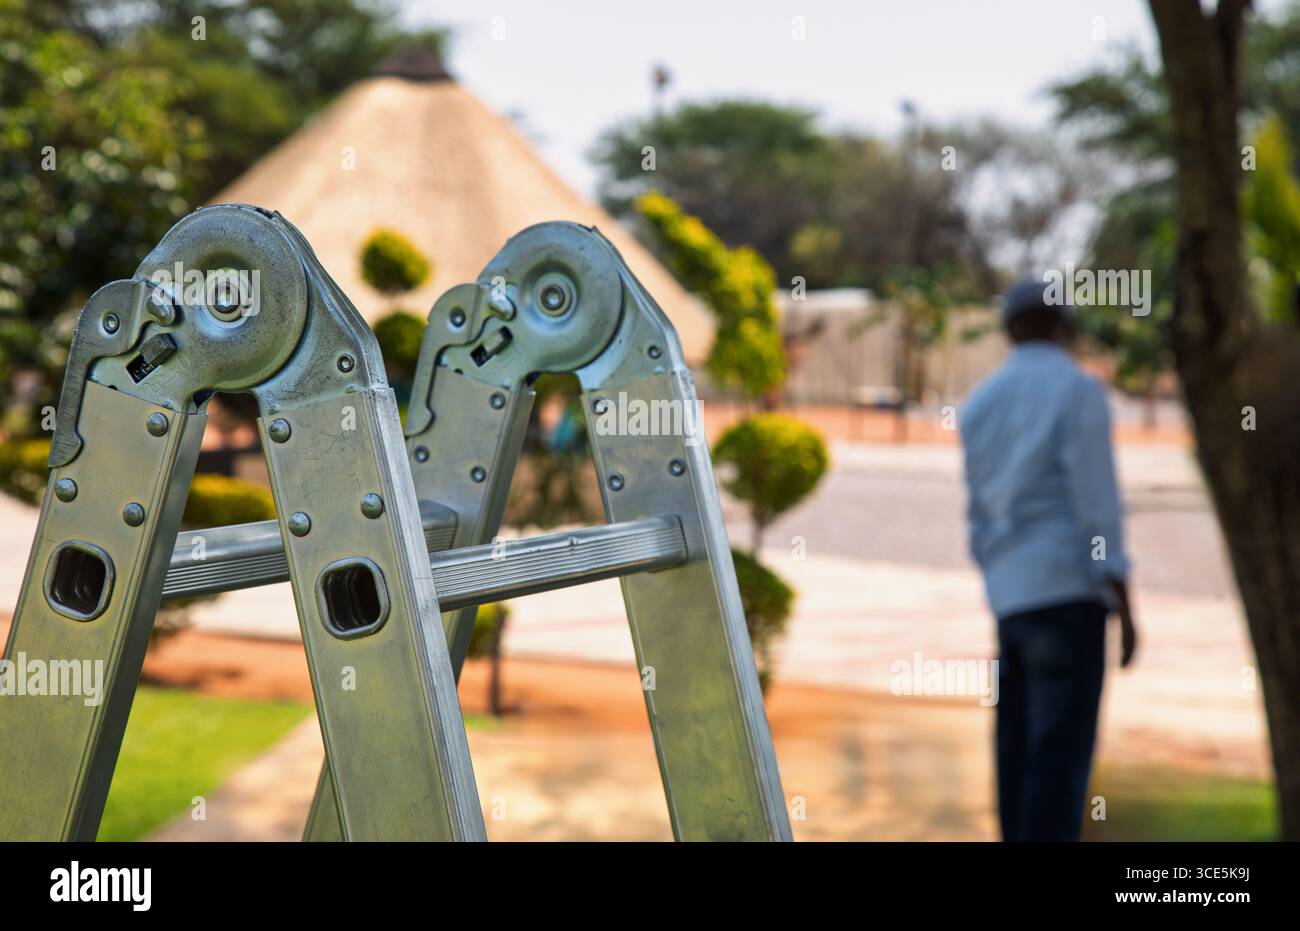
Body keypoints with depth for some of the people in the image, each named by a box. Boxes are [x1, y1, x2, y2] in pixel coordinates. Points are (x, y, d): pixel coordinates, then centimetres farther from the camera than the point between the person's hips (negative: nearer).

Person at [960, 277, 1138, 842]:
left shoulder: (979, 404, 14)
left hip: (1011, 595, 7)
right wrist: (1124, 606, -12)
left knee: (1021, 753, 8)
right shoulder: (1078, 390, -6)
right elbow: (1097, 501, -13)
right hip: (1068, 590, -7)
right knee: (1062, 753, -9)